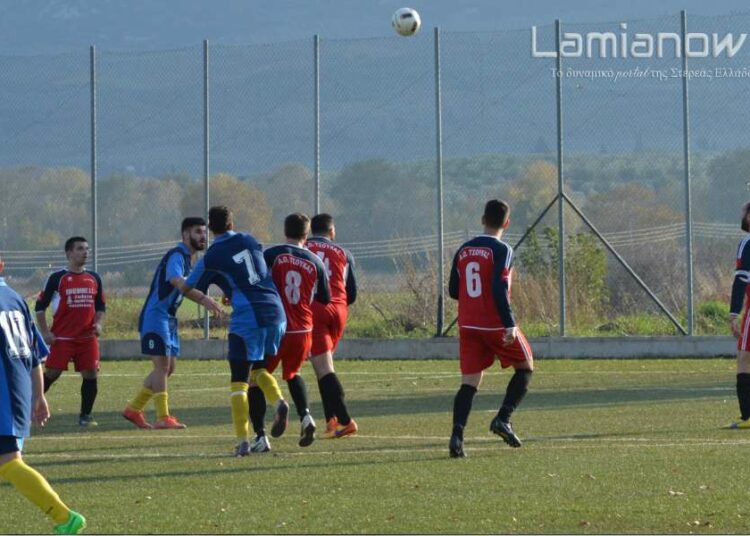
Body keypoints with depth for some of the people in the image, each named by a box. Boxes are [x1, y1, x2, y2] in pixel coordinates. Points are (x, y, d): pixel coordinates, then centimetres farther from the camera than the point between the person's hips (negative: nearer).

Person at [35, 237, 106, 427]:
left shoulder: (94, 278, 10)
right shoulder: (57, 278, -3)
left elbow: (100, 306, 19)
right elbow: (40, 306, 0)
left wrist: (98, 324, 0)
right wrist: (45, 332, -7)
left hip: (87, 338, 4)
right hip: (62, 338, -4)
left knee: (91, 375, -3)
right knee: (51, 374, -7)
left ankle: (85, 416, 8)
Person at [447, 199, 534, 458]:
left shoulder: (463, 251, 9)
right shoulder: (501, 250, -9)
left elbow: (453, 291, 13)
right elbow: (499, 289, -20)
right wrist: (510, 324, -22)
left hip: (468, 326, 5)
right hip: (495, 325, -5)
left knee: (469, 382, 2)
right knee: (525, 367, 16)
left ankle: (457, 435, -17)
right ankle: (503, 419, 0)